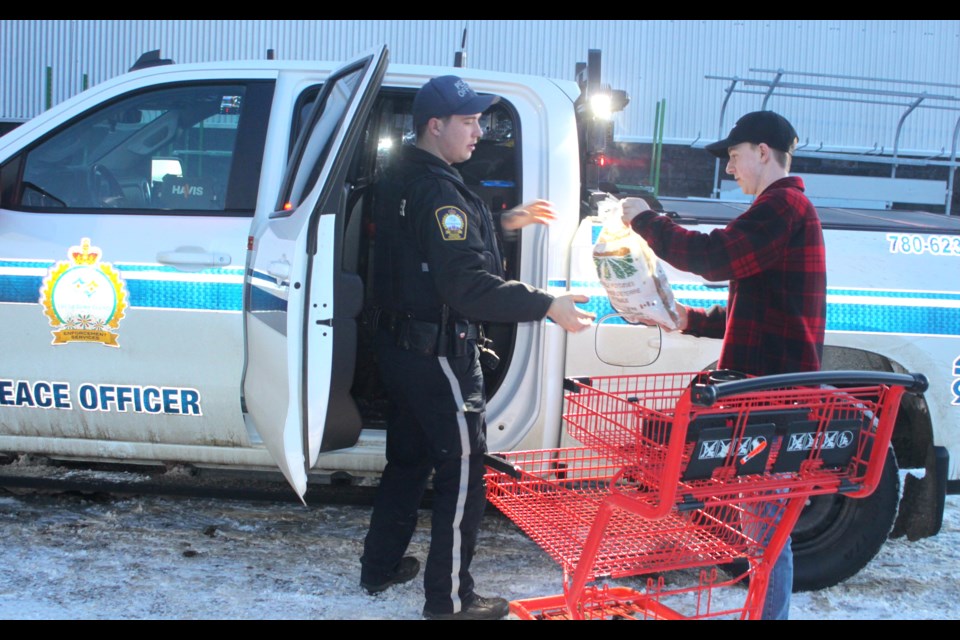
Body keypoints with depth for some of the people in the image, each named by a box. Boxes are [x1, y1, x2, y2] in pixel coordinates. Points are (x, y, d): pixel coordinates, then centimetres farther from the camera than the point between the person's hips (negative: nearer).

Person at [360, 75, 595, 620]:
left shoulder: (402, 179, 10)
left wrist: (504, 222, 16)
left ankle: (380, 566, 35)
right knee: (463, 473, 1)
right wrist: (547, 306, -32)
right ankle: (450, 599, 10)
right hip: (439, 355, -10)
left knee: (409, 459, 22)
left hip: (400, 344, 10)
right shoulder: (438, 192, -22)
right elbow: (469, 283, -31)